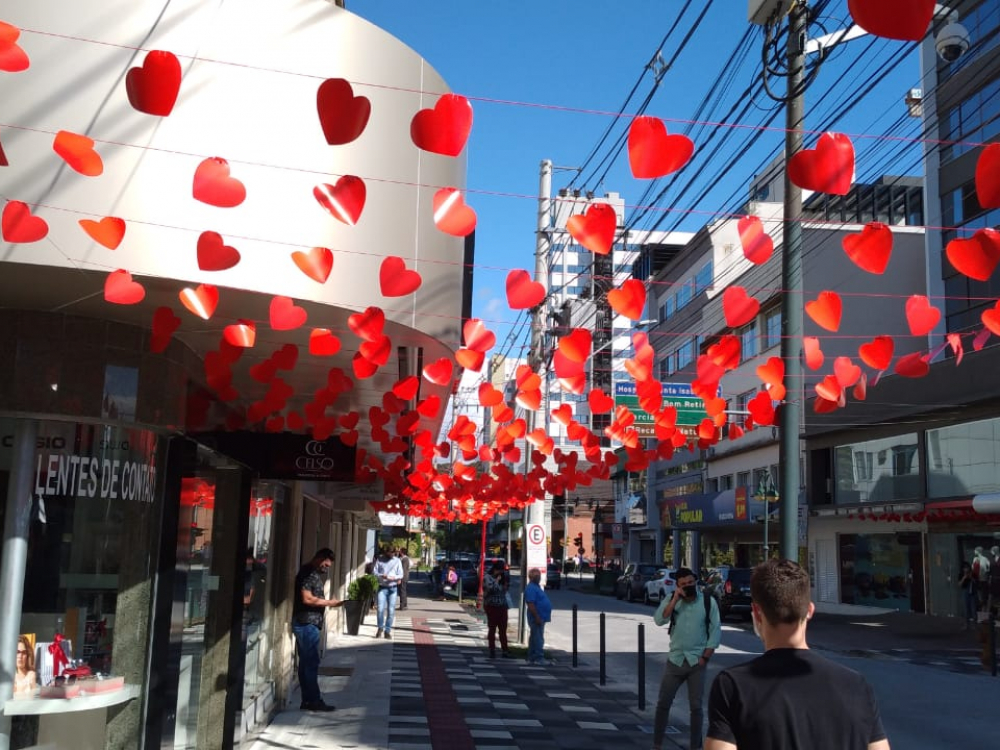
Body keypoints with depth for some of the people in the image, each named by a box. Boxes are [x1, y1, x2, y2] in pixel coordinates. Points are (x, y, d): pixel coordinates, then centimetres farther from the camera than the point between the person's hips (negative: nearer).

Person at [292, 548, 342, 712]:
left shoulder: (314, 573, 17)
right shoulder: (308, 573, -13)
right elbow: (307, 599, -19)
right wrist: (328, 602, -14)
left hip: (309, 624, 10)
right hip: (306, 623, -10)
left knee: (306, 662, 10)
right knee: (311, 662, -7)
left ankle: (308, 700, 12)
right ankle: (314, 700, -4)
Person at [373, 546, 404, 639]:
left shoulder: (397, 561, 4)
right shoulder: (380, 559, 3)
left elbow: (401, 575, 2)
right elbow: (375, 571, 2)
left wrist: (393, 578, -18)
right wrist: (381, 576, -18)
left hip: (393, 588, 1)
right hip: (382, 587, -1)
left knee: (391, 610, 0)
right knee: (381, 608, -10)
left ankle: (387, 631, 10)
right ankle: (380, 628, 11)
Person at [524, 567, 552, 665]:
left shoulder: (537, 587, 17)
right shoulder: (531, 588, -16)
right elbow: (530, 604, -23)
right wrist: (537, 617, -25)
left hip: (540, 618, 11)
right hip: (537, 618, -11)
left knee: (534, 638, 14)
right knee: (538, 639, -9)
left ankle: (532, 658, 19)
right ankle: (539, 658, -8)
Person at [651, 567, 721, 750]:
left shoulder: (708, 602, -4)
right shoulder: (671, 600, 1)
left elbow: (715, 631, -4)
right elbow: (659, 620, -15)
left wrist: (705, 657, -9)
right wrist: (675, 599, -20)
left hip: (697, 661, -2)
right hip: (675, 660, 2)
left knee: (696, 706, 4)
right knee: (663, 703, 5)